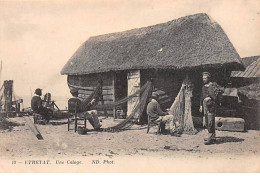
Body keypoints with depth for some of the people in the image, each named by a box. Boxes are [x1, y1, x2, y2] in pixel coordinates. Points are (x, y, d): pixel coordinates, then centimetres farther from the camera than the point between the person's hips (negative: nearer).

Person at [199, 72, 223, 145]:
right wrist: (201, 105, 18)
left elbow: (220, 91, -18)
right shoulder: (204, 87, 18)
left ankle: (210, 138, -6)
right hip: (205, 105, 8)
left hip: (211, 105, -8)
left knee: (210, 122, -9)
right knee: (206, 123, 11)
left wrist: (210, 98, -18)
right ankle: (212, 136, 22)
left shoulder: (213, 85, -6)